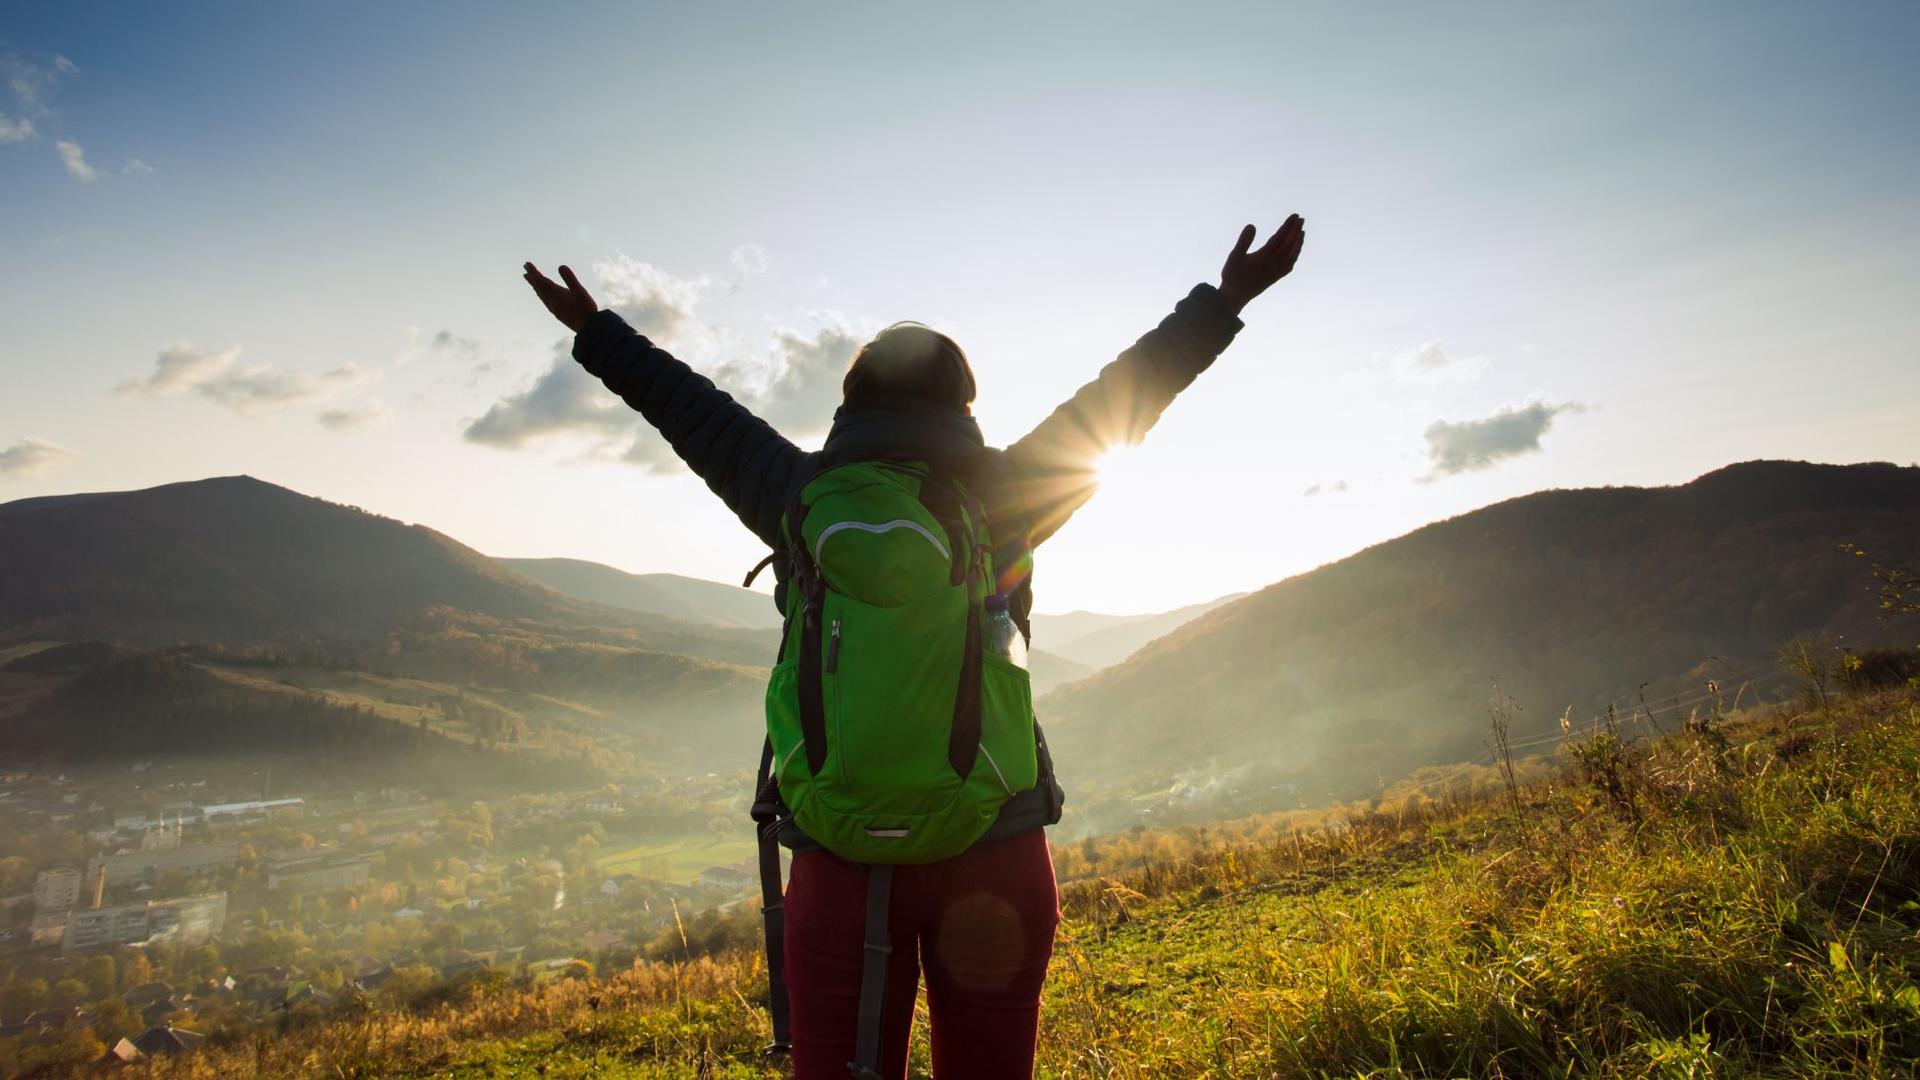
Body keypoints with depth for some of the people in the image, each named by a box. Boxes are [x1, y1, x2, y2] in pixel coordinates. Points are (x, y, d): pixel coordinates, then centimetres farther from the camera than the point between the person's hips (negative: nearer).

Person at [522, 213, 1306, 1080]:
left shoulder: (803, 499, -1)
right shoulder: (1000, 495, -3)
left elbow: (700, 416, 13)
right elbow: (1111, 405, 7)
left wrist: (594, 331, 30)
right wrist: (1224, 302, 19)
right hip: (995, 851, 0)